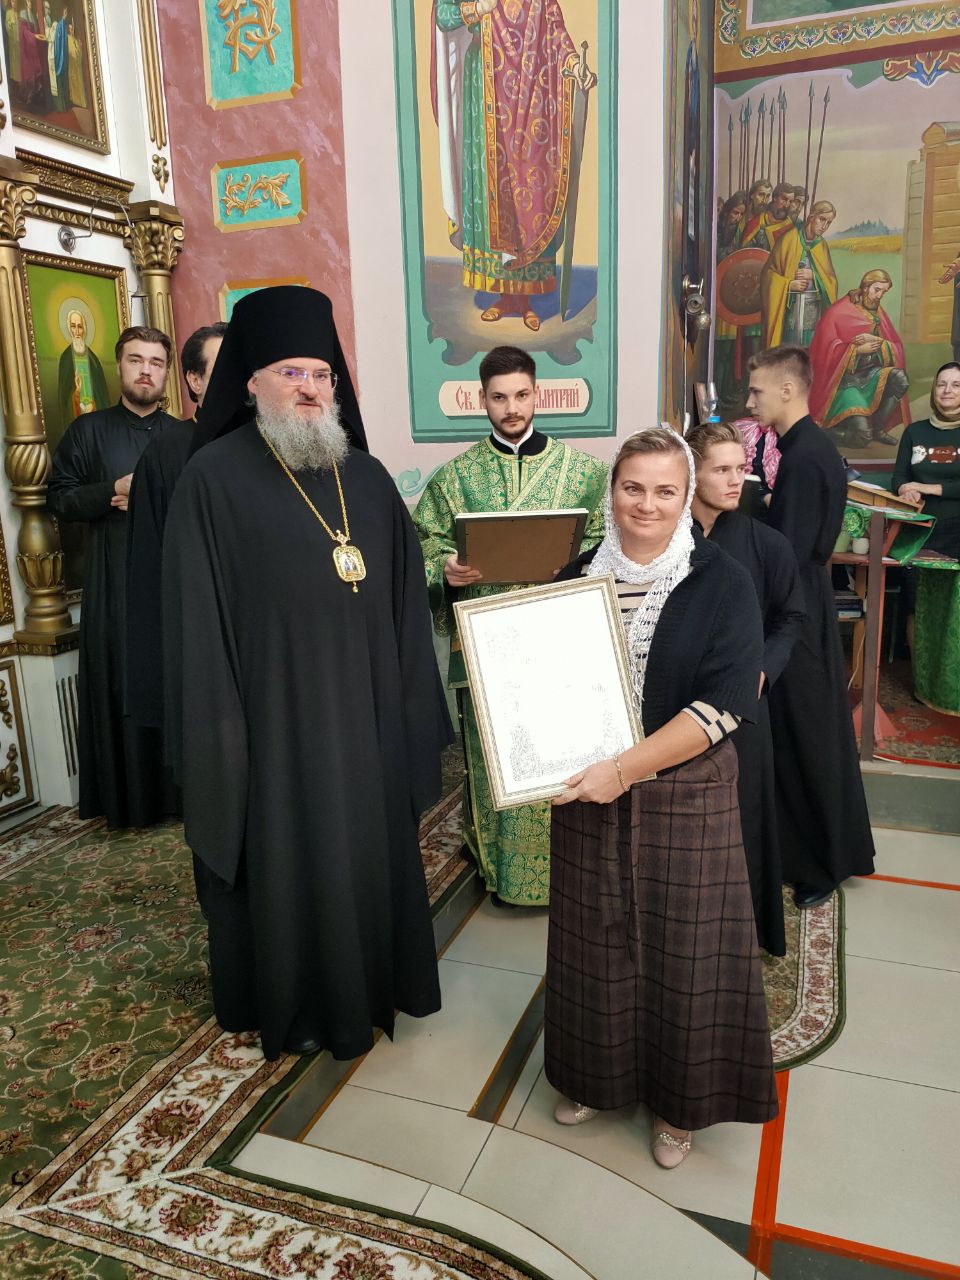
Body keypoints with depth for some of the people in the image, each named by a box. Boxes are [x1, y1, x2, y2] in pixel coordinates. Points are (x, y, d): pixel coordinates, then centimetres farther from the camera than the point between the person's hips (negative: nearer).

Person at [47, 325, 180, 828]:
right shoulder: (87, 431, 8)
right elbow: (58, 496, 4)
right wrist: (115, 493, -11)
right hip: (114, 584, -1)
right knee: (121, 684, 1)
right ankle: (127, 798, 12)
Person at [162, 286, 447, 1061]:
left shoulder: (368, 478, 6)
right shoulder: (214, 477, -8)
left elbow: (404, 597, 8)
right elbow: (198, 616, -10)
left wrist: (408, 695, 6)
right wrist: (220, 720, -13)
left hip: (363, 706, 5)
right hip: (275, 708, -4)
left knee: (371, 846, 17)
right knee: (286, 858, 10)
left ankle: (372, 980, 40)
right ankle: (295, 1003, 33)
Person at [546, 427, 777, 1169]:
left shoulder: (723, 585, -9)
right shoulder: (579, 576, 2)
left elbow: (722, 704, -17)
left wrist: (625, 769, -22)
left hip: (685, 796, -3)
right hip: (589, 793, 3)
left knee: (681, 947, 10)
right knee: (595, 941, 15)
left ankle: (679, 1101, 35)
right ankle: (597, 1075, 41)